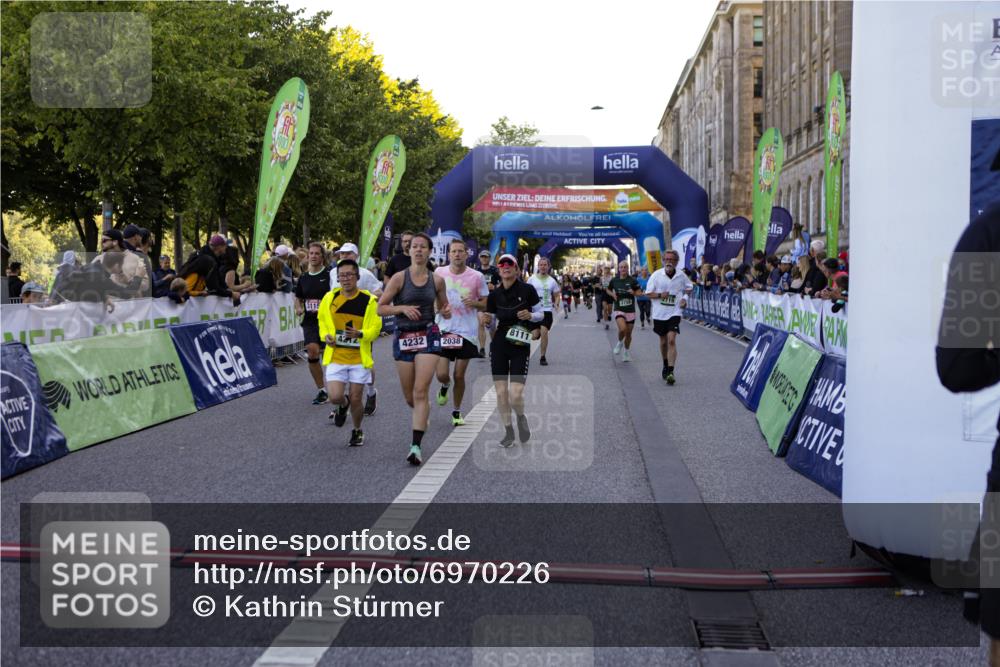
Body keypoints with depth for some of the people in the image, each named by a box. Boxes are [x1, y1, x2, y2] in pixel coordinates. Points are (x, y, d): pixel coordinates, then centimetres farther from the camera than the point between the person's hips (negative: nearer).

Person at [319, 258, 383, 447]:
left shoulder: (369, 300, -7)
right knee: (335, 397, -12)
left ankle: (357, 431, 30)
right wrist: (326, 335, -2)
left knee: (356, 399, 2)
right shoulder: (329, 298, 0)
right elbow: (322, 320, 18)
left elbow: (375, 328, -2)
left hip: (359, 358, -1)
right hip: (335, 357, 1)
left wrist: (361, 334, -22)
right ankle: (343, 405, 27)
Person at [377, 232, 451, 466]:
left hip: (428, 335, 0)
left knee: (420, 392, -12)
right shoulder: (399, 278, -3)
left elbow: (443, 306, 18)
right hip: (403, 337, 0)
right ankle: (422, 416, 45)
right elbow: (380, 308, -3)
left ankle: (416, 446, -12)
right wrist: (402, 308, -17)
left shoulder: (437, 280, 3)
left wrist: (447, 311, -5)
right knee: (409, 397, 9)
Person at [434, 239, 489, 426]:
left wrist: (474, 303, -17)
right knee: (441, 374, -6)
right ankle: (445, 386, 31)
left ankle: (457, 412, 22)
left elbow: (486, 305, 3)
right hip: (444, 330, 1)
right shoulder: (439, 273, 0)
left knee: (459, 376, 4)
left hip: (467, 331, -1)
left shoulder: (476, 276, -4)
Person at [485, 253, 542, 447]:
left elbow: (540, 314, 4)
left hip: (520, 346, -3)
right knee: (501, 392, 1)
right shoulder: (494, 295, 3)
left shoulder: (527, 290, -5)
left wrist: (530, 316, -16)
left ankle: (521, 418, 23)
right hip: (499, 345, 3)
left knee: (516, 394, -11)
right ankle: (508, 432, 17)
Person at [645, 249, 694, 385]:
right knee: (663, 341, 14)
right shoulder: (656, 275, -4)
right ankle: (666, 365, 40)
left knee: (672, 340, -16)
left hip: (674, 313, -1)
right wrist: (660, 295, -19)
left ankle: (670, 372, -19)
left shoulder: (681, 275, -1)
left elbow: (689, 287, 18)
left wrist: (684, 298, 0)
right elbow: (648, 293, -1)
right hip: (659, 313, 1)